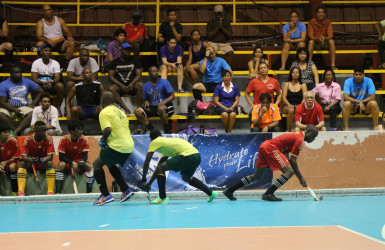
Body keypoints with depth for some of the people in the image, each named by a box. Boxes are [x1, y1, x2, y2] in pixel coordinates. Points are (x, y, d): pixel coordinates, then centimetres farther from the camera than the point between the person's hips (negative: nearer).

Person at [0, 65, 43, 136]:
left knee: (32, 114, -33)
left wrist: (33, 104, -1)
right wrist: (15, 110, -20)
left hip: (23, 107, 2)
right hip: (9, 108, -1)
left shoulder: (27, 82, 6)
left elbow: (40, 92, 12)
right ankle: (18, 131, -37)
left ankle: (15, 132, -43)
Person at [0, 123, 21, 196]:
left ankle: (14, 193, -30)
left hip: (10, 162, -1)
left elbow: (16, 157, -7)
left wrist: (6, 162, -22)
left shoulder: (13, 141, -14)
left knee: (12, 167, -36)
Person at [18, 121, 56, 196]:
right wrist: (31, 160, -40)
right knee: (22, 164, -29)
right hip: (31, 164, 1)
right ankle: (21, 192, -39)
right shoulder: (28, 139, -12)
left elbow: (50, 156, -17)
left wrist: (43, 160, -40)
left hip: (43, 164, -1)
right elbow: (24, 157, -16)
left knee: (50, 163, -33)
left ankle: (50, 192, -39)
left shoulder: (48, 139, -12)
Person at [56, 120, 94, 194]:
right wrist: (72, 163, -31)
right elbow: (61, 157, -16)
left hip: (79, 163, 1)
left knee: (89, 166, -30)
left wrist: (82, 161, -36)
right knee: (61, 165, -34)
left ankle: (89, 191, -27)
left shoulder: (84, 140, -10)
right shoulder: (64, 139, -14)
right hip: (67, 163, -1)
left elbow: (85, 156, -11)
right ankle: (58, 192, -37)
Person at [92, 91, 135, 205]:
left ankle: (105, 195, -5)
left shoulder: (104, 112, -6)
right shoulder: (120, 111, 19)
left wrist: (103, 139, -1)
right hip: (129, 145, 8)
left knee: (97, 164, 4)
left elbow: (108, 129, -20)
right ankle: (125, 190, 23)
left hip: (117, 145, -8)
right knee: (111, 165, 29)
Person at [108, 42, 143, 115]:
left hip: (131, 85, 0)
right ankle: (126, 109, -41)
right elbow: (110, 76, 3)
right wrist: (121, 85, -12)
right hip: (119, 85, 0)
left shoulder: (135, 61, 14)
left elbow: (139, 75, 4)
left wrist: (132, 84, -16)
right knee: (111, 88, -34)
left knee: (141, 85, -33)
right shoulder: (114, 62, 12)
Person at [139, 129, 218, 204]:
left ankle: (163, 198, 1)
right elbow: (159, 166, 34)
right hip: (197, 156, 9)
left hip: (187, 155, -9)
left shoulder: (155, 142, 9)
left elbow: (146, 163, 8)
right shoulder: (166, 141, 32)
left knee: (161, 168, -2)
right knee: (186, 177, 31)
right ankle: (211, 193, 29)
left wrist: (143, 179, 19)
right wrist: (149, 183, 34)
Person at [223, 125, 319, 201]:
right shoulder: (300, 139, -9)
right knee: (289, 172, -14)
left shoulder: (298, 134, 20)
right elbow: (292, 160, -14)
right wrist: (300, 177, -10)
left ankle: (230, 190, 21)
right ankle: (268, 194, -19)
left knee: (256, 175, 19)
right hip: (271, 148, -10)